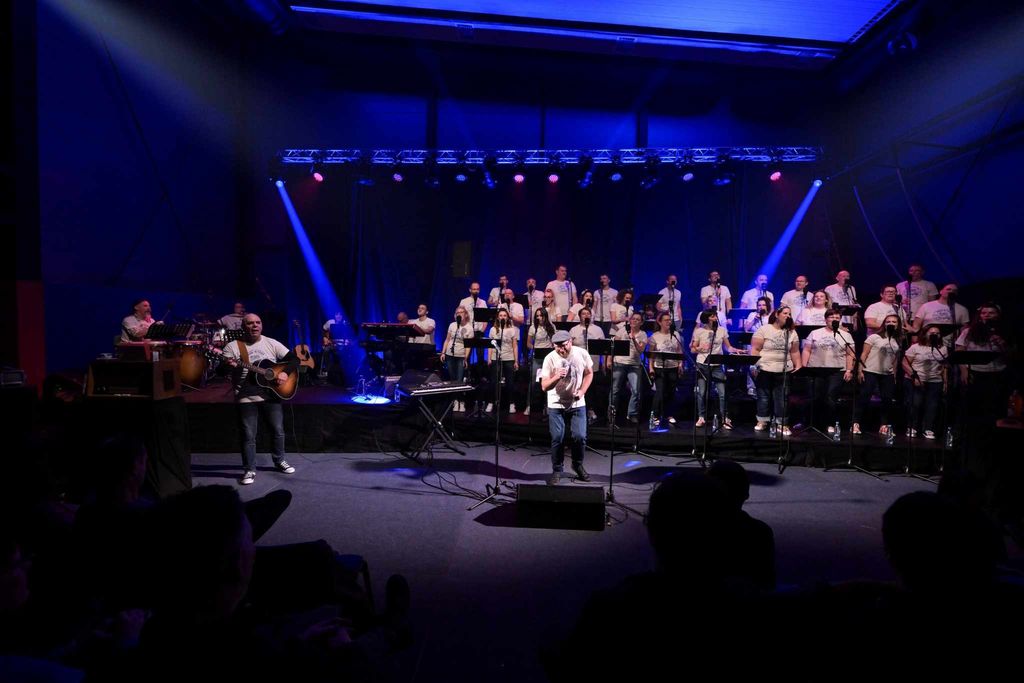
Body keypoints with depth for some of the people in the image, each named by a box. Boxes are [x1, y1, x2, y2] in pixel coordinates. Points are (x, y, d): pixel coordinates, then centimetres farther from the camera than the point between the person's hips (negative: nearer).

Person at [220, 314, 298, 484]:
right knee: (248, 436, 1)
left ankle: (280, 461, 29)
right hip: (246, 398, -2)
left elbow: (294, 359, 4)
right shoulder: (232, 346, -3)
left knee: (278, 430, 10)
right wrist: (229, 366, -30)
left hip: (271, 394, 3)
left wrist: (285, 373, -13)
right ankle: (249, 470, 14)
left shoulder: (272, 343, 3)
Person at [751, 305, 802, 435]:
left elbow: (795, 352, 11)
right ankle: (762, 421, 16)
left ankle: (782, 424, 11)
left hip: (784, 371, 3)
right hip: (764, 370, -3)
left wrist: (799, 366, 3)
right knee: (763, 397, 6)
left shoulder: (792, 333, 9)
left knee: (782, 398, 4)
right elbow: (755, 349, -7)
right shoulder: (763, 330, -4)